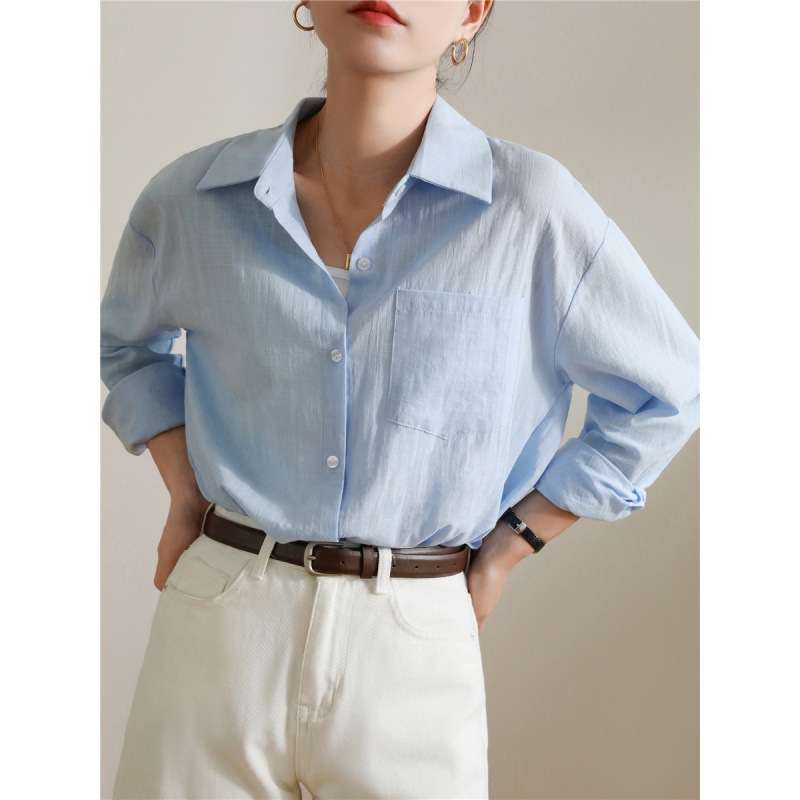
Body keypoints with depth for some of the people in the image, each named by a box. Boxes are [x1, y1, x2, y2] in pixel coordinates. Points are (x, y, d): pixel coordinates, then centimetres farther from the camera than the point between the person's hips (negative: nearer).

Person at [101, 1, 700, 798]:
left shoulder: (533, 209, -9)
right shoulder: (191, 197, -1)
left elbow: (662, 396, 4)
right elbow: (127, 340, 21)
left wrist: (504, 550, 2)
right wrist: (185, 496, 8)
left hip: (412, 638, -1)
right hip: (218, 618, 2)